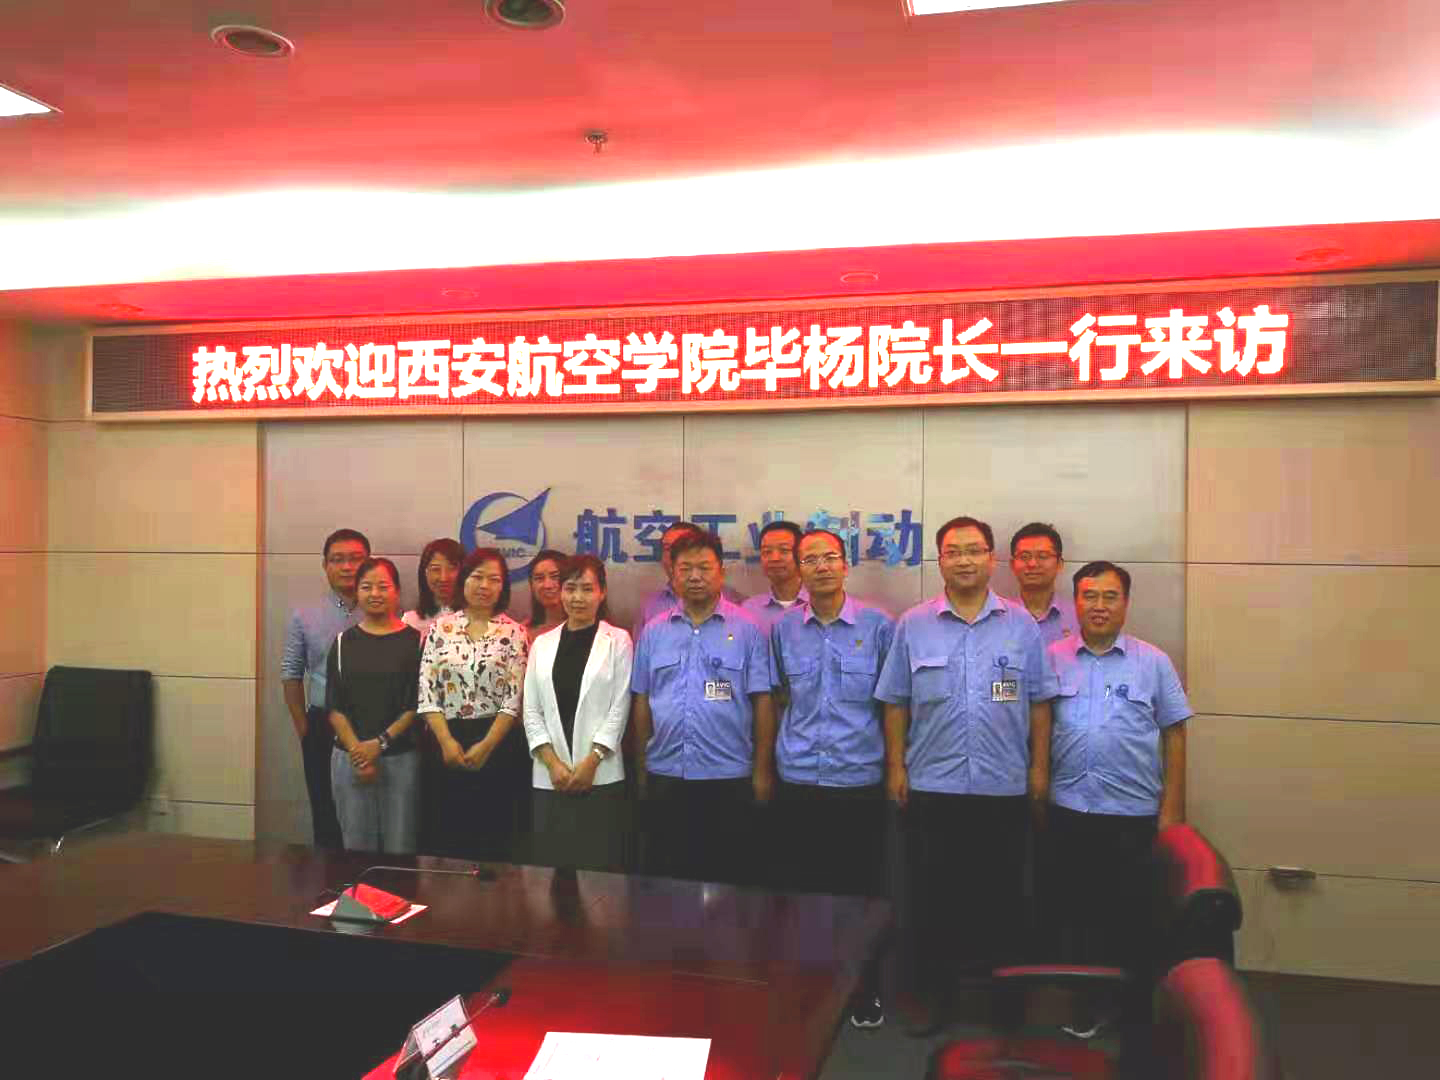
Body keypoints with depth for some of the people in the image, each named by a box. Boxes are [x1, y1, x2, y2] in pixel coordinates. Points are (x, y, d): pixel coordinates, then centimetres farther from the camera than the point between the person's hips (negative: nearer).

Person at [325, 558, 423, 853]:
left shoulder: (414, 641, 1)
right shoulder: (343, 643, 9)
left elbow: (416, 705, -3)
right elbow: (334, 707, 4)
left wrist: (380, 743, -13)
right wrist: (356, 751, -9)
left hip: (401, 757, -2)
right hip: (349, 758, 2)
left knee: (399, 848, 1)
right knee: (357, 847, 7)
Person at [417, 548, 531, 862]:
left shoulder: (513, 633, 0)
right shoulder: (440, 628, 5)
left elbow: (513, 699, -4)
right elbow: (426, 692, 0)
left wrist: (485, 746, -12)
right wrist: (447, 742, -10)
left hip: (497, 744, -1)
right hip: (447, 744, 1)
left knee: (496, 837, 4)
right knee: (449, 834, 7)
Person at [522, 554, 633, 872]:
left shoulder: (618, 641, 1)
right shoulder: (542, 644, 10)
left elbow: (619, 708, -3)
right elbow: (531, 711, 6)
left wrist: (590, 762, -10)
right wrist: (553, 763, -5)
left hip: (601, 776, -3)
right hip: (550, 778, 3)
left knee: (600, 866, -1)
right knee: (550, 865, 6)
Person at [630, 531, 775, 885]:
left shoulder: (747, 629, -2)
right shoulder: (653, 632, 6)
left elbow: (762, 702, -3)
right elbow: (642, 703, 9)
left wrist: (762, 771, -5)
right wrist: (641, 769, 8)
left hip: (728, 777, -2)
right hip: (665, 776, 3)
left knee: (728, 879, 7)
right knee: (665, 880, 11)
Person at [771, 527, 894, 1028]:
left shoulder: (878, 626, -3)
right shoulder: (782, 629, 4)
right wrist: (768, 762, 12)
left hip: (860, 781, -2)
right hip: (797, 783, 2)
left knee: (861, 890, 7)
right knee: (801, 888, 11)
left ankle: (865, 993, 24)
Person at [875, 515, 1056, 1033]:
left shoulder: (1021, 625, 3)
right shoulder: (913, 625, 2)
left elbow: (1038, 703, 5)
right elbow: (896, 702, 4)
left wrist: (1040, 767, 2)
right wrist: (895, 766, -1)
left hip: (1005, 786, 0)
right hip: (932, 785, 0)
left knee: (1000, 893, 11)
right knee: (930, 894, 7)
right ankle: (932, 991, 22)